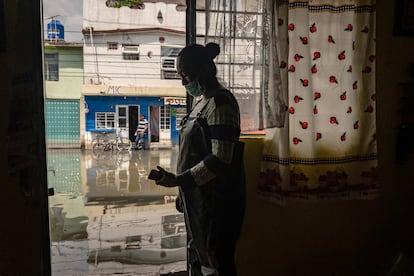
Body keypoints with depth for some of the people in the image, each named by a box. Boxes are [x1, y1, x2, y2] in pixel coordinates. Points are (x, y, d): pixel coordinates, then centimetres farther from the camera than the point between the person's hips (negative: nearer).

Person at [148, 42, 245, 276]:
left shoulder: (221, 103, -16)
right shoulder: (201, 101, 12)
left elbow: (219, 159, -22)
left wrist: (178, 180, -21)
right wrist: (183, 193, 17)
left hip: (216, 200, -9)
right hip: (198, 197, 9)